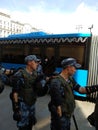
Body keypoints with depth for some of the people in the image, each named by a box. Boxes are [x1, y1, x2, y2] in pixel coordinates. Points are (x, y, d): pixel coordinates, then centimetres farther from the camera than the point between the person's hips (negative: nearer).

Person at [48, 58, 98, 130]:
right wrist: (60, 118, -16)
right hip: (60, 116, -8)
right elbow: (57, 104, -24)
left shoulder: (70, 79, 0)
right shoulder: (56, 82, -28)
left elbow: (81, 90, -3)